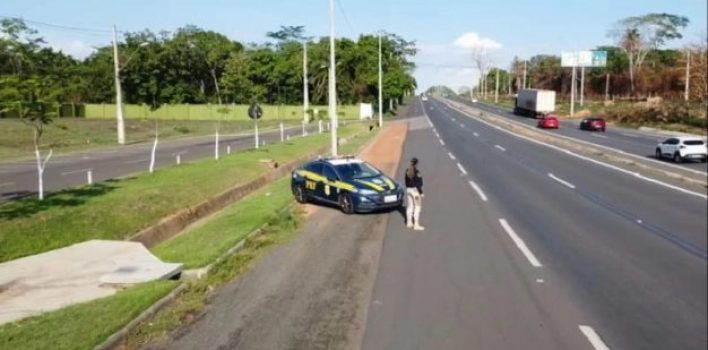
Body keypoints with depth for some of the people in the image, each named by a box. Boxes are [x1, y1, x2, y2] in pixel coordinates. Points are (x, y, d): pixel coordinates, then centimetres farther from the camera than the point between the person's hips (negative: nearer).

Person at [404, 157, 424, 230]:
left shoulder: (407, 171, 4)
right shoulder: (416, 172, -18)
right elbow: (418, 183, -19)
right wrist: (421, 193, -14)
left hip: (408, 190, 7)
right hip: (415, 190, -7)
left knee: (410, 206, 14)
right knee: (417, 207, -1)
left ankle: (409, 223, 20)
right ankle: (416, 225, -3)